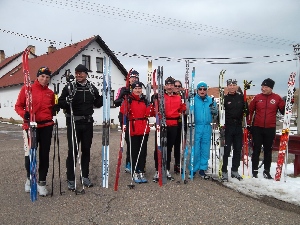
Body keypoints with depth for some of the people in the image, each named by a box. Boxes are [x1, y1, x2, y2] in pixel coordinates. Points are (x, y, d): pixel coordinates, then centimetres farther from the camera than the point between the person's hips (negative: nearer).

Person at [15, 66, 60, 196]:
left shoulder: (50, 93, 9)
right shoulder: (27, 89, 0)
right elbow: (18, 106, 0)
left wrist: (55, 110, -4)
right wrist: (24, 114, -18)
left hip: (46, 127, 3)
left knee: (44, 155, 5)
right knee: (30, 154, -1)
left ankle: (41, 182, 17)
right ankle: (29, 178, 27)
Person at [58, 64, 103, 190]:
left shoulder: (92, 88, 7)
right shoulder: (69, 87, -4)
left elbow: (97, 104, 12)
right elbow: (60, 103, -5)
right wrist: (67, 102, -25)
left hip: (88, 123, 4)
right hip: (73, 123, -4)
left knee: (86, 150, 11)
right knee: (72, 151, -2)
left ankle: (85, 176, 25)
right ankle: (70, 179, 10)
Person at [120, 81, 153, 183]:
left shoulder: (145, 100, 10)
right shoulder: (129, 99, -3)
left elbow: (149, 114, 4)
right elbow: (123, 111, -19)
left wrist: (150, 105, -9)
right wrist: (125, 100, -29)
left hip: (144, 128, 4)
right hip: (133, 129, -4)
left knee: (143, 151, 8)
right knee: (134, 151, 3)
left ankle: (141, 172, 18)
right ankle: (135, 173, 13)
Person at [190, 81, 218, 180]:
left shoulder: (211, 100, 9)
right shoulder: (193, 99, 0)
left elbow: (215, 114, 12)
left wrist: (213, 109, -10)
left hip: (207, 128, 3)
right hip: (196, 127, -3)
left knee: (205, 150, 9)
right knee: (195, 150, 0)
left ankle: (202, 169, 21)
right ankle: (193, 170, 13)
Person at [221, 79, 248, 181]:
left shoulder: (241, 97, 6)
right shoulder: (224, 98, -3)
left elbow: (246, 110, 12)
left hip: (238, 127, 4)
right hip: (227, 127, -4)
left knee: (238, 149, 10)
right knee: (226, 150, -2)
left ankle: (235, 170, 23)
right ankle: (224, 171, 7)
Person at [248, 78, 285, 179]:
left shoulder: (277, 98, 0)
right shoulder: (257, 97, 0)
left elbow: (284, 110, 3)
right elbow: (250, 110, 5)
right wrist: (248, 123, 2)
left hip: (270, 128, 0)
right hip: (257, 128, 0)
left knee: (268, 150, 10)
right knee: (256, 149, 5)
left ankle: (266, 171, 21)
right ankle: (254, 170, 12)